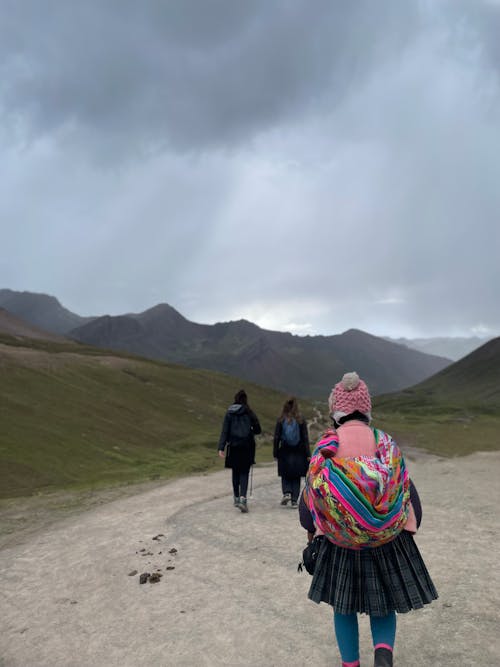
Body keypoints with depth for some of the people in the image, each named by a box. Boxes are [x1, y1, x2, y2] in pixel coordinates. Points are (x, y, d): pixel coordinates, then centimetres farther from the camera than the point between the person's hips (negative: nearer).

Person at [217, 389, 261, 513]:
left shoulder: (229, 413, 1)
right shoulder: (249, 413, -2)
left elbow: (224, 431, -4)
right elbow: (258, 430, 1)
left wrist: (221, 448, -6)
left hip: (233, 447, 2)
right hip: (247, 447, -2)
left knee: (235, 472, 17)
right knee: (244, 473, 1)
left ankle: (236, 498, 27)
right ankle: (243, 498, -17)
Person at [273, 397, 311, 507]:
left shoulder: (281, 420, -4)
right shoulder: (301, 420, -4)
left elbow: (276, 438, -2)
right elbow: (305, 438, -3)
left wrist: (275, 453, 5)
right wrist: (308, 454, 0)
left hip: (285, 452, 0)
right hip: (298, 453, 0)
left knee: (285, 476, 14)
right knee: (296, 477, 11)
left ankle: (286, 493, -8)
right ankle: (294, 500, 9)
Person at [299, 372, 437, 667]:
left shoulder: (325, 448, -11)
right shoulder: (387, 444, -9)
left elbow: (309, 501, -4)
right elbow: (410, 497, -4)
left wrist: (313, 531, 15)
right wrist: (405, 534, 11)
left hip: (339, 544, 0)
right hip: (387, 543, 1)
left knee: (344, 607, 19)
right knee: (383, 605, 18)